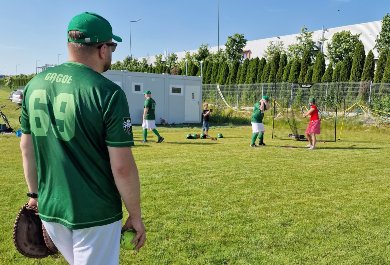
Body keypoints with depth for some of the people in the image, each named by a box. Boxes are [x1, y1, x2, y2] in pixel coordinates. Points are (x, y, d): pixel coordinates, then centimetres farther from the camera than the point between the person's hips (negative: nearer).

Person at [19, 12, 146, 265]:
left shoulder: (34, 85, 1)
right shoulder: (109, 93, -18)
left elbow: (26, 147, 10)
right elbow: (122, 167, -18)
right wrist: (135, 215, -5)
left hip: (49, 209, 6)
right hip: (95, 215, -6)